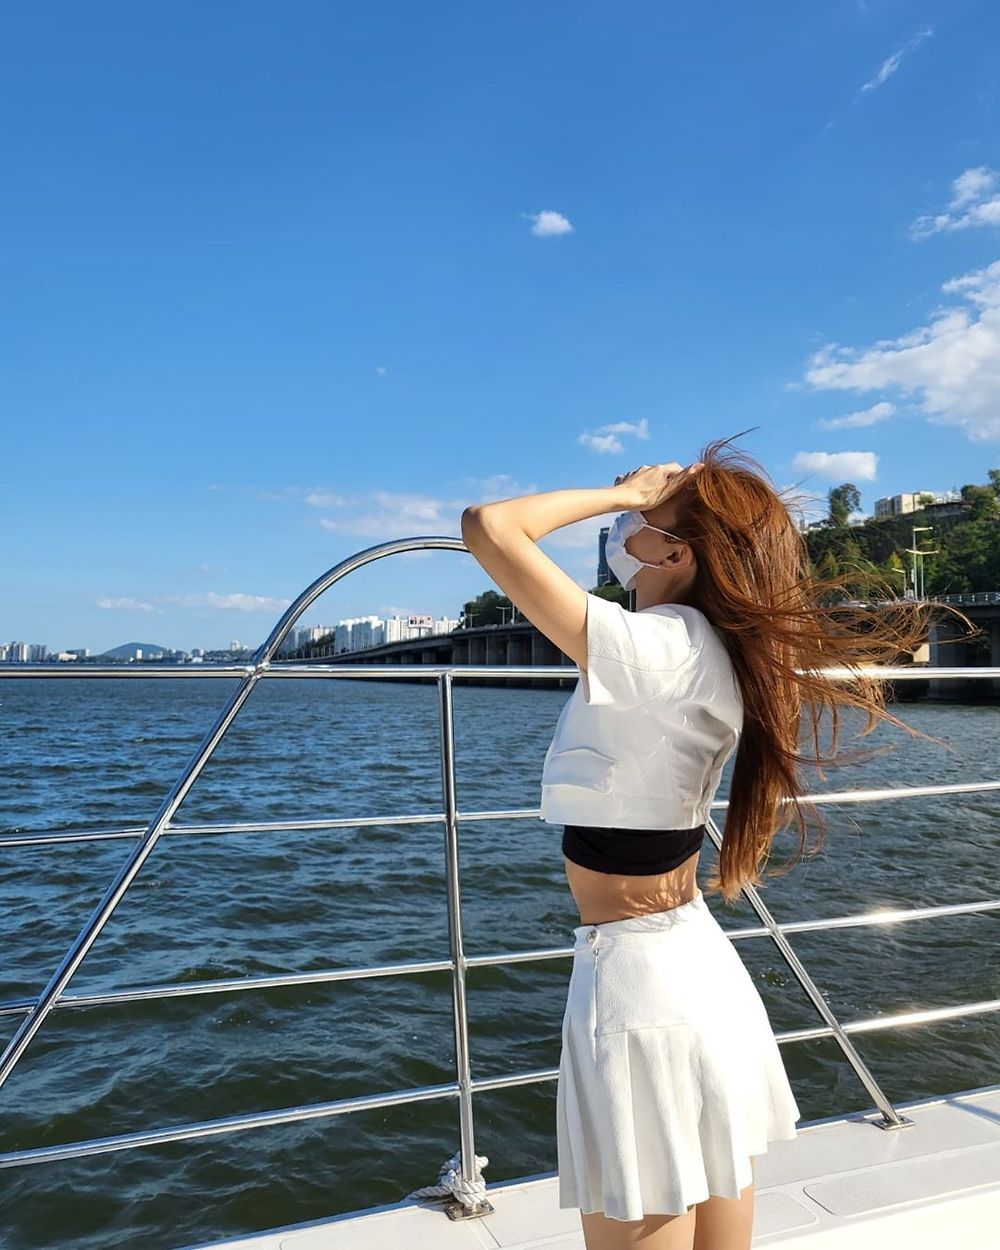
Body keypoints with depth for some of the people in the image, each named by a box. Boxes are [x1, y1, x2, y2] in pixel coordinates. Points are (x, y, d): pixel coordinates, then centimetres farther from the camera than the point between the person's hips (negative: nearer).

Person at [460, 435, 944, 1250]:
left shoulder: (650, 648, -22)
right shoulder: (721, 658, 1)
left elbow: (489, 527, -24)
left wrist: (621, 494, -10)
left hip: (636, 979, -9)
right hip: (705, 968, 9)